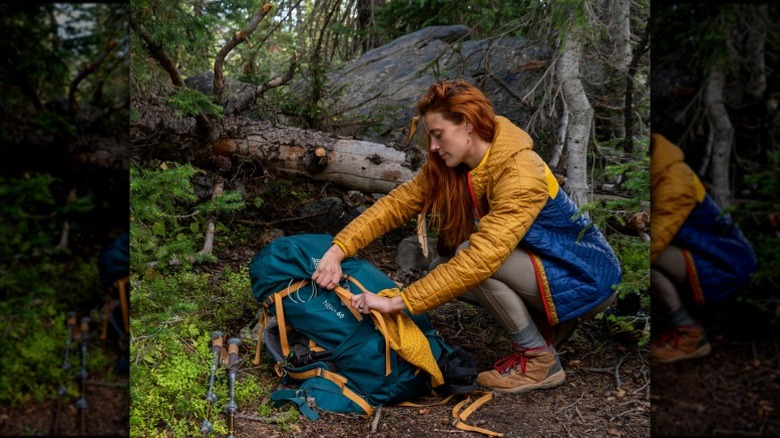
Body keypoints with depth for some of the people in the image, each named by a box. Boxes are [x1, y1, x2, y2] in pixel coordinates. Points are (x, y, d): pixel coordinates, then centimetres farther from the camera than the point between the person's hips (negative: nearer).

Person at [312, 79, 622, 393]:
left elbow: (481, 258, -38)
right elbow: (397, 203, -10)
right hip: (540, 261, 8)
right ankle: (547, 321, 6)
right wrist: (338, 249, -23)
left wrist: (397, 301, -38)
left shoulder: (519, 176, -30)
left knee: (469, 255, -26)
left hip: (586, 280, -8)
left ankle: (539, 359, -10)